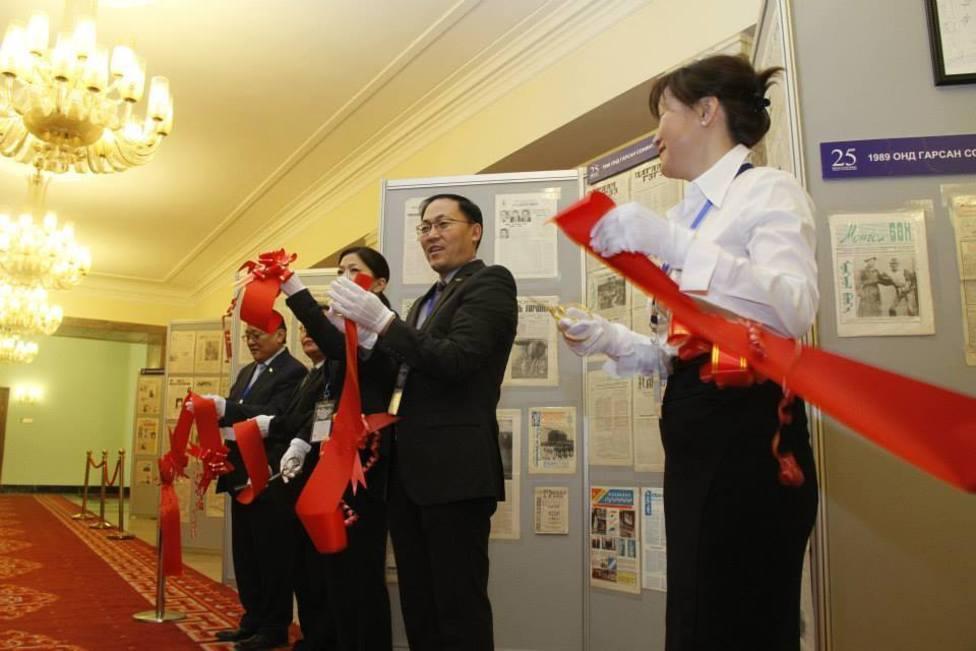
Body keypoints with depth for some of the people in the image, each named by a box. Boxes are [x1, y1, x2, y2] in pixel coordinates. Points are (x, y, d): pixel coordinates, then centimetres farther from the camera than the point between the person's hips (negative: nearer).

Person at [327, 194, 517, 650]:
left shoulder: (490, 282, -5)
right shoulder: (428, 301, 22)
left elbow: (455, 361, -19)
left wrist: (381, 320, -22)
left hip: (455, 469, -9)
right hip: (409, 471, 9)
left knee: (459, 605, -1)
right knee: (418, 606, 16)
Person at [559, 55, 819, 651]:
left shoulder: (769, 189, -3)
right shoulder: (688, 214, 19)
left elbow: (794, 312, -22)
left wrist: (672, 243, -26)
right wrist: (613, 341, 2)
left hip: (748, 428, -8)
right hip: (692, 429, 8)